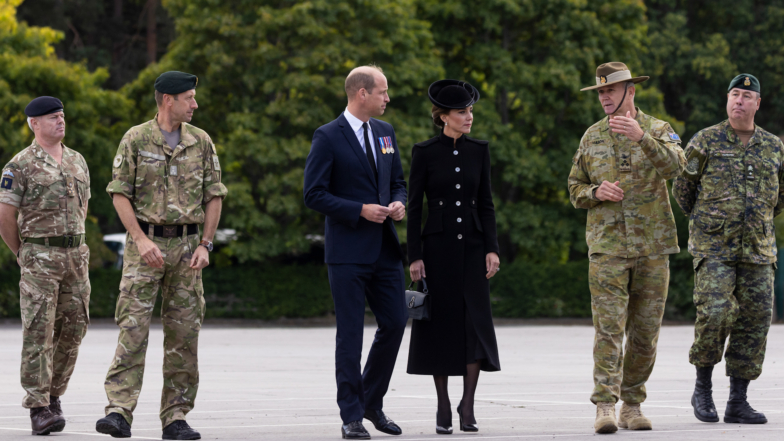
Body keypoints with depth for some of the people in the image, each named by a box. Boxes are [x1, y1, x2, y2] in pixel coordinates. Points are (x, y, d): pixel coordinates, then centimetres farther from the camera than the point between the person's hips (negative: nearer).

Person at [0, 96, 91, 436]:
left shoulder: (77, 162, 13)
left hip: (76, 255, 6)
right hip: (39, 258, -6)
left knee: (72, 329, 6)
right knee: (39, 332, -8)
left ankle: (54, 395, 21)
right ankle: (39, 407, -8)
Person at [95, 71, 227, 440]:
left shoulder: (201, 142, 7)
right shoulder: (136, 140, -2)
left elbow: (214, 195, 10)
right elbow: (120, 193, -3)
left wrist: (205, 244, 0)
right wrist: (141, 240, -12)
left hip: (186, 245, 3)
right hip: (146, 243, -3)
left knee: (184, 333, 3)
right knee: (133, 329, -11)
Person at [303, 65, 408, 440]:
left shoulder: (385, 133, 13)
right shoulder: (328, 138, -7)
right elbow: (314, 195, -11)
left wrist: (398, 203, 0)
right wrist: (360, 210, -17)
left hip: (385, 248, 6)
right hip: (347, 251, -6)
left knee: (395, 323, 6)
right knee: (350, 334, -3)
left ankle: (372, 402, 23)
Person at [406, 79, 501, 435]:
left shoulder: (479, 151, 7)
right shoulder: (424, 152, -2)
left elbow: (486, 204, 8)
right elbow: (414, 206, -2)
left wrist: (492, 249, -1)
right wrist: (414, 256, -8)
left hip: (472, 245, 2)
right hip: (437, 245, -2)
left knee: (476, 323, -7)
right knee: (441, 323, 0)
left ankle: (468, 406, -2)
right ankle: (443, 408, 8)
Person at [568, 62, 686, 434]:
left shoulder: (659, 132, 1)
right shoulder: (592, 137, 9)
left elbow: (674, 165, -21)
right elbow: (575, 189, 15)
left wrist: (642, 137, -37)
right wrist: (596, 192, -9)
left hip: (652, 247, 0)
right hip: (607, 246, 0)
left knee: (645, 331, 5)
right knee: (609, 329, -11)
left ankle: (632, 406, 17)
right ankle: (605, 408, -17)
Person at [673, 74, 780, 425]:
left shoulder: (773, 147, 9)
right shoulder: (705, 141, 0)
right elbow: (683, 189, 9)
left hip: (757, 251, 4)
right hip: (713, 250, -4)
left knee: (754, 320, -1)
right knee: (714, 314, -17)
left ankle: (738, 402, 5)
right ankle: (703, 388, 2)